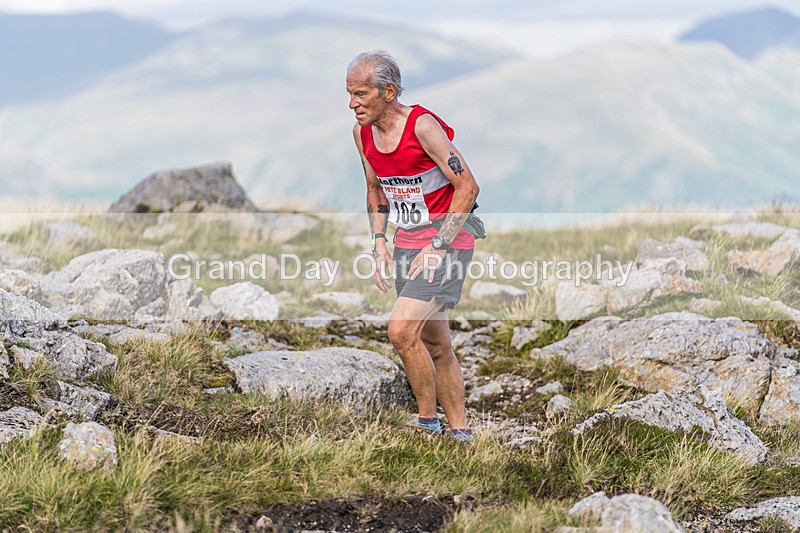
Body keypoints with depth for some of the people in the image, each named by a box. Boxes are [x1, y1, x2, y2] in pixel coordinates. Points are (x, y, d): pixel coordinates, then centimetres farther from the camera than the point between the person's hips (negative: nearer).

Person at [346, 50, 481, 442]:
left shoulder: (422, 125, -20)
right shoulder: (362, 133, 2)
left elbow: (467, 186, -18)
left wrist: (438, 247, -20)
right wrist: (379, 247, 8)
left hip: (448, 244, -8)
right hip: (406, 245, 8)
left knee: (401, 329, -20)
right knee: (434, 344, 11)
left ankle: (428, 422, -5)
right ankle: (460, 432, 21)